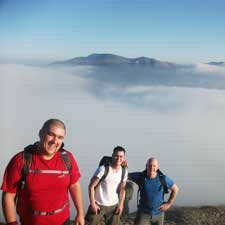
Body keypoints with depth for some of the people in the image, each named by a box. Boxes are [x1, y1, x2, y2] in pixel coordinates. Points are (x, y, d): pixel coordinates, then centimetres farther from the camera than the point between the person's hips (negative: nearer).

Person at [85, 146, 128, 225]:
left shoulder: (124, 171, -5)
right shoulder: (103, 169, -20)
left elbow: (122, 189, 8)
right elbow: (91, 186, -15)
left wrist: (121, 204, 3)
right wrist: (92, 203, -14)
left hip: (113, 206, 4)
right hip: (98, 205, -4)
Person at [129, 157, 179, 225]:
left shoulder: (163, 178, -13)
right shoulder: (140, 176, -13)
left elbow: (175, 189, 1)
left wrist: (168, 204, -2)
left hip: (159, 213, 1)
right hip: (143, 213, -1)